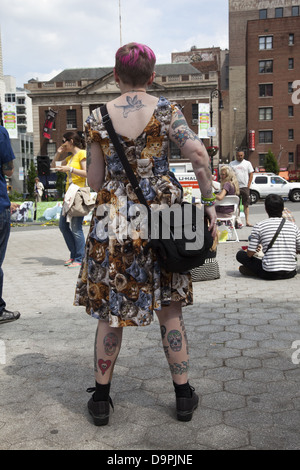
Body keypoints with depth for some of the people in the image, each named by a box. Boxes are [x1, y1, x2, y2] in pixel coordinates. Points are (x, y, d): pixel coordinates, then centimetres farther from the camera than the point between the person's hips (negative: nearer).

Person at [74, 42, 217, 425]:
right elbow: (198, 154, -14)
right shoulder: (165, 109, -2)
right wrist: (208, 202, -6)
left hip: (113, 218, 0)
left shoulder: (97, 117, 1)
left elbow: (94, 181, 3)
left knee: (110, 310, 11)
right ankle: (184, 397, 21)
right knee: (170, 307, 12)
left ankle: (101, 399, 20)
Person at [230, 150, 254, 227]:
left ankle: (247, 221, 3)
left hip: (245, 187, 0)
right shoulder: (232, 164, 8)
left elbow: (251, 175, 7)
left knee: (246, 205, 0)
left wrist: (248, 186, -2)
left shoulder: (247, 163, 8)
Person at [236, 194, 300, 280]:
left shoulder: (259, 226, -4)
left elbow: (250, 254, -2)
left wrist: (257, 247, 21)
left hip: (270, 274, -4)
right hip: (290, 273, 4)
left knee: (240, 254, 12)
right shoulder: (293, 226, 4)